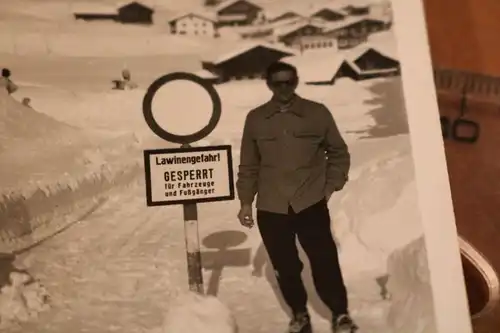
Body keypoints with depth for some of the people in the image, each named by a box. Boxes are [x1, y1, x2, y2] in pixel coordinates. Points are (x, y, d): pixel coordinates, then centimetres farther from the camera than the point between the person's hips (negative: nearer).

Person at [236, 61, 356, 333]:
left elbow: (339, 153, 11)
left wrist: (331, 186, 4)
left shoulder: (317, 113, 0)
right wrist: (245, 201, 7)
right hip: (271, 208, 2)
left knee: (325, 263, -4)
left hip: (311, 204, -1)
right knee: (285, 268, 10)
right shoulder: (255, 119, 3)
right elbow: (249, 165, 9)